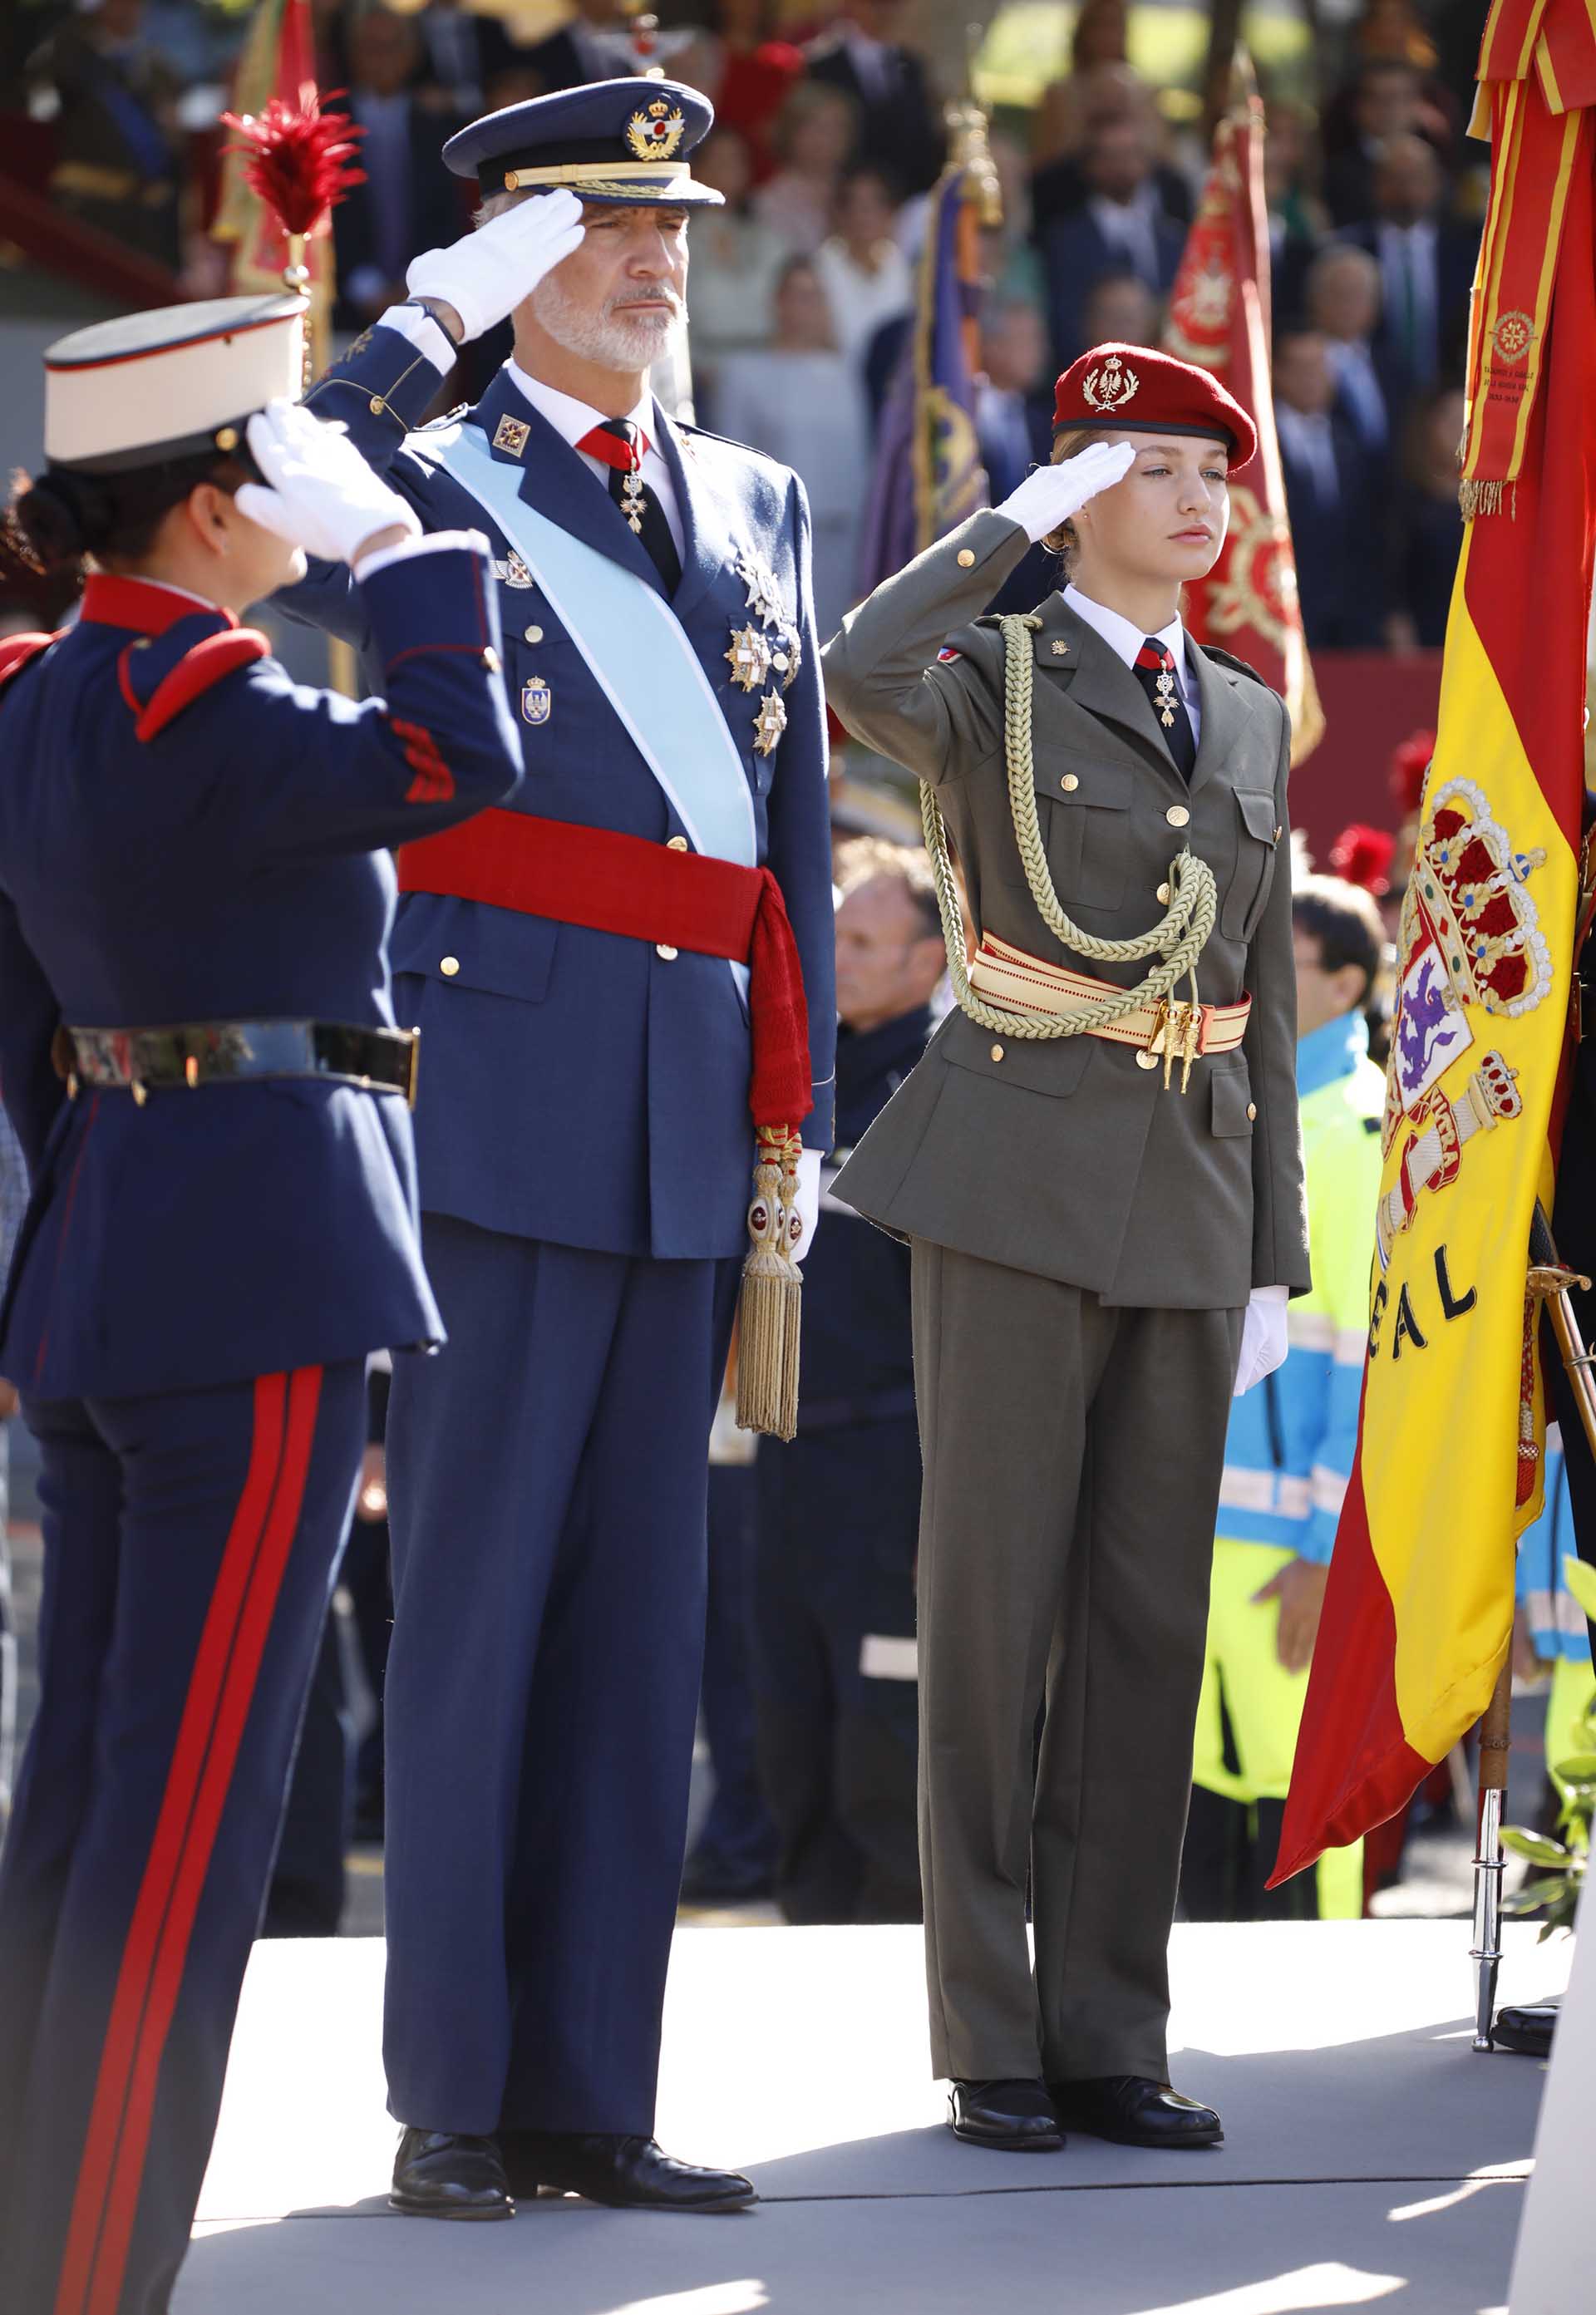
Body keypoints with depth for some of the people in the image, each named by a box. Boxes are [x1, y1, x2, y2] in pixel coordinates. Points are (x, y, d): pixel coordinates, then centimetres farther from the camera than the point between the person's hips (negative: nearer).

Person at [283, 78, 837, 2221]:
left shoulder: (755, 505, 18)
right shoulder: (432, 485, 2)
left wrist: (797, 1112, 13)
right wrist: (436, 314, -21)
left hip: (692, 1129, 5)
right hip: (501, 1102, -5)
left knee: (639, 1616, 6)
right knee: (474, 1600, -3)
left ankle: (592, 2099, 10)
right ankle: (454, 2102, 1)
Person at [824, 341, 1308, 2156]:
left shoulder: (1248, 720, 16)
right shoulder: (994, 681, -1)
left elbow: (1265, 1002, 17)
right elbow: (863, 676, -27)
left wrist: (1273, 1257, 11)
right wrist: (1020, 520, -15)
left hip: (1191, 1203, 5)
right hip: (1020, 1186, -5)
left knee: (1149, 1617, 4)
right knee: (995, 1605, -3)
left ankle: (1108, 2036, 9)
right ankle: (989, 2043, 2)